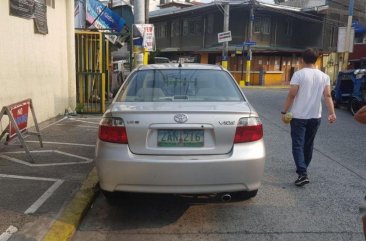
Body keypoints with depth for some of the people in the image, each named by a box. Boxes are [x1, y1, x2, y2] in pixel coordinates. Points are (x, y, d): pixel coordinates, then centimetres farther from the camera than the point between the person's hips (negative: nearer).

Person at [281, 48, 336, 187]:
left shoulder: (299, 74, -10)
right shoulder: (324, 76, 4)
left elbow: (291, 95, -14)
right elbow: (328, 96, -5)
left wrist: (284, 112, -8)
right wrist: (332, 113, -9)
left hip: (299, 116, -5)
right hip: (315, 117, 5)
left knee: (298, 145, -2)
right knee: (308, 144, 19)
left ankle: (303, 174, -14)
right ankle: (302, 169, 35)